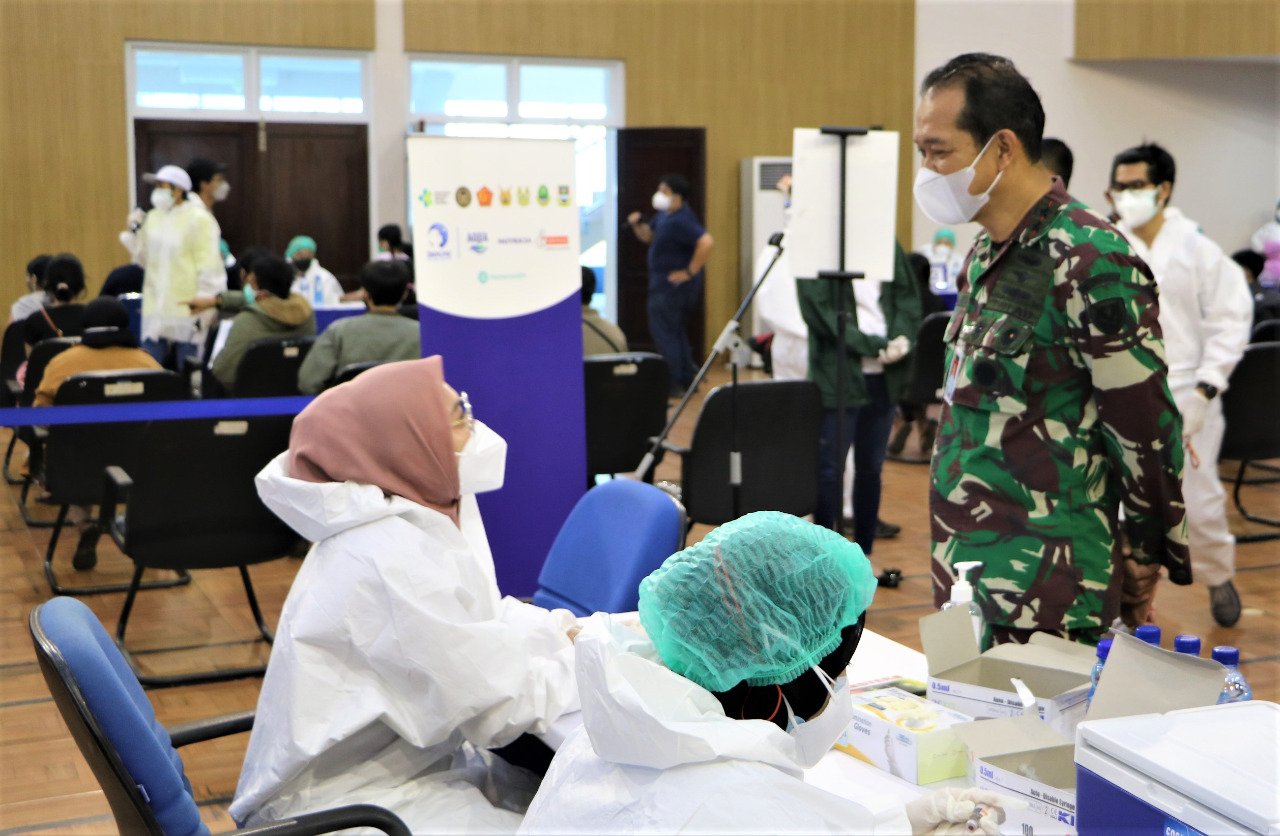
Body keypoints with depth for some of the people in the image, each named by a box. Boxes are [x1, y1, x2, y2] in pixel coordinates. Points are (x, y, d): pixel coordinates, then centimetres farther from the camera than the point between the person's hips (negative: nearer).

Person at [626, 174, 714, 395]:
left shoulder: (680, 221, -22)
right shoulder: (664, 215, 9)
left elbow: (706, 242, -33)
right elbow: (648, 236, 22)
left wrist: (690, 272, -26)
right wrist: (636, 225, 1)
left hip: (674, 285, -11)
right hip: (664, 284, 11)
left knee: (664, 332, -5)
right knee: (676, 332, 19)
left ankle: (675, 383, -1)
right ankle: (687, 378, 26)